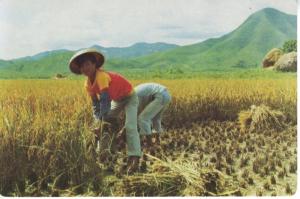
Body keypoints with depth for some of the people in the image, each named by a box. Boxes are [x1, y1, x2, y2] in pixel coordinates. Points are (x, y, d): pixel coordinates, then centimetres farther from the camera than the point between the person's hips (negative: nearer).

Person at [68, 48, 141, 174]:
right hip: (117, 100, 9)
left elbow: (105, 100, -36)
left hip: (129, 97, -9)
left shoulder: (101, 76, -33)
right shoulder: (88, 84, -7)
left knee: (130, 127, -23)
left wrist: (103, 120, -35)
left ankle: (134, 160, -26)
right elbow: (96, 104, -2)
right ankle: (103, 151, 8)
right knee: (104, 124, 3)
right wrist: (99, 120, -15)